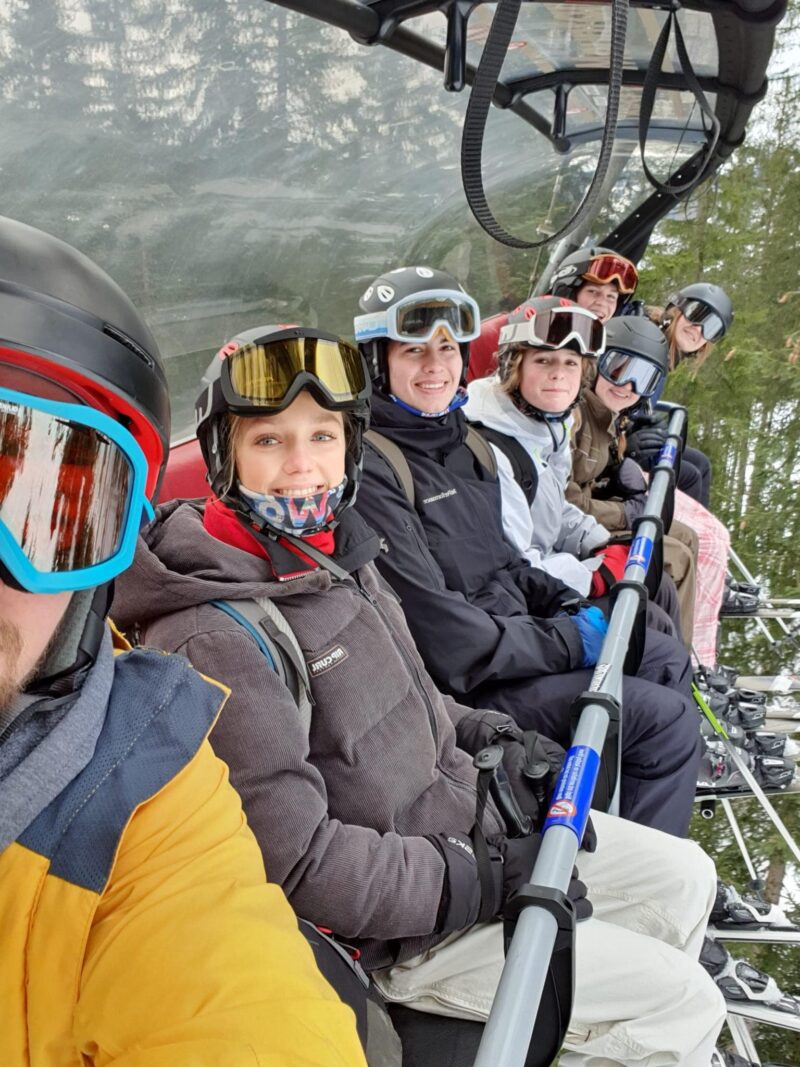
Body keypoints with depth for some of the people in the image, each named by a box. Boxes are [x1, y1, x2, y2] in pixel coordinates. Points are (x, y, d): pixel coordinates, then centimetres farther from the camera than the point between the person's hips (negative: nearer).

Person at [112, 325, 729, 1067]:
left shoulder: (334, 549, 1)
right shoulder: (214, 642, -27)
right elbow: (297, 861, -25)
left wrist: (480, 733, 1)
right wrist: (486, 882, -19)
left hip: (464, 823, 8)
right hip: (398, 929, -8)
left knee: (686, 876, 16)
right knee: (683, 1004, -2)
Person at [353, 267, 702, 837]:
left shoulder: (459, 437, 8)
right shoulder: (370, 470, -21)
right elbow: (438, 630, -24)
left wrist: (570, 607, 3)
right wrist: (566, 641, -15)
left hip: (515, 633, 10)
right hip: (463, 685, -9)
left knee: (669, 660, 15)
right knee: (666, 719, -13)